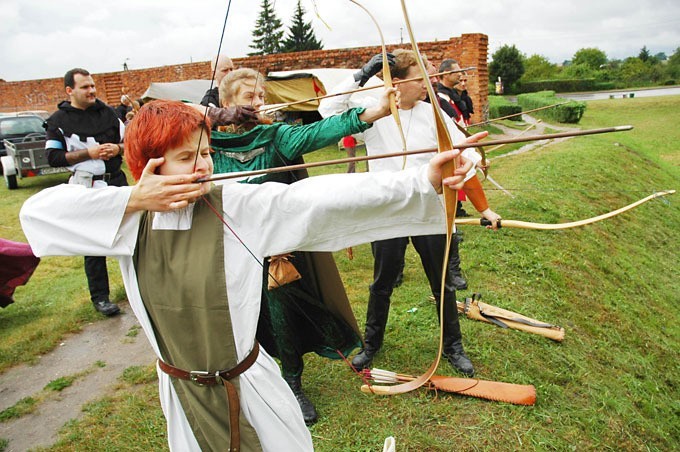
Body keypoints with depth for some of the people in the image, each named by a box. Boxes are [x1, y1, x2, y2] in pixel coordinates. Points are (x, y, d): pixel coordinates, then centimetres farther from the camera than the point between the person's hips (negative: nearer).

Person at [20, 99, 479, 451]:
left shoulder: (242, 205, -17)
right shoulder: (130, 217, -8)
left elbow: (321, 196, -27)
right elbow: (37, 211, -10)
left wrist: (422, 181, -35)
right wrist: (132, 200, -22)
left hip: (249, 387, -2)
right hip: (182, 394, 3)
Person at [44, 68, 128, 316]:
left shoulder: (107, 112, 9)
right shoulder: (58, 120, -1)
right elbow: (53, 157, -6)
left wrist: (117, 148, -10)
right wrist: (88, 153, -16)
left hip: (117, 181, 3)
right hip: (87, 188, -3)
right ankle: (100, 297, 13)